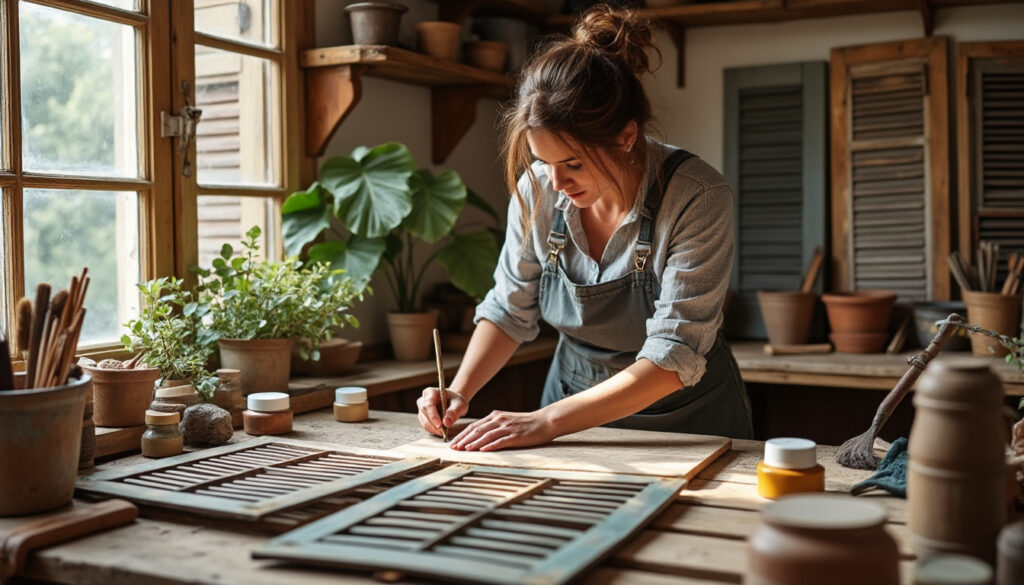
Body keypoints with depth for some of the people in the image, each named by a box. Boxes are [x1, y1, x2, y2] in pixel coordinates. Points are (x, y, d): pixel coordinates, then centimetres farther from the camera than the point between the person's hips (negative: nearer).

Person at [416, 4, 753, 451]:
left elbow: (673, 356, -24)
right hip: (575, 403, 1)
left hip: (686, 417, -1)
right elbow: (510, 307, 3)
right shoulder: (537, 189, -10)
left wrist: (548, 421, -29)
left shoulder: (696, 197, -22)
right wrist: (460, 392, -13)